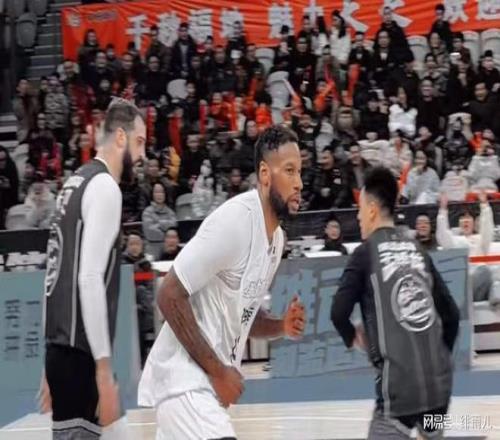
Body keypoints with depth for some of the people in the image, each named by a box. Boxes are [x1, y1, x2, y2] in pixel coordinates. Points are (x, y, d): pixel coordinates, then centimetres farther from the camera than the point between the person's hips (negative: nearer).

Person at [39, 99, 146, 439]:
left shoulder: (78, 182, 18)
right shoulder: (104, 186, -10)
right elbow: (89, 280, -20)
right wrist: (104, 369, -21)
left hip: (63, 347, 10)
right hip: (79, 352, -10)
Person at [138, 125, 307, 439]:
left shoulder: (277, 236, 10)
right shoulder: (235, 220, -19)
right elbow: (170, 296, -21)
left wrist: (281, 326, 0)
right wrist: (218, 370, -18)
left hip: (206, 378, 10)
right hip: (186, 378, -10)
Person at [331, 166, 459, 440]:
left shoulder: (366, 253, -2)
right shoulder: (417, 251, 13)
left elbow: (339, 312, -11)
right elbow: (451, 313, 14)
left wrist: (353, 338, 10)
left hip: (399, 379, -6)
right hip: (438, 378, 6)